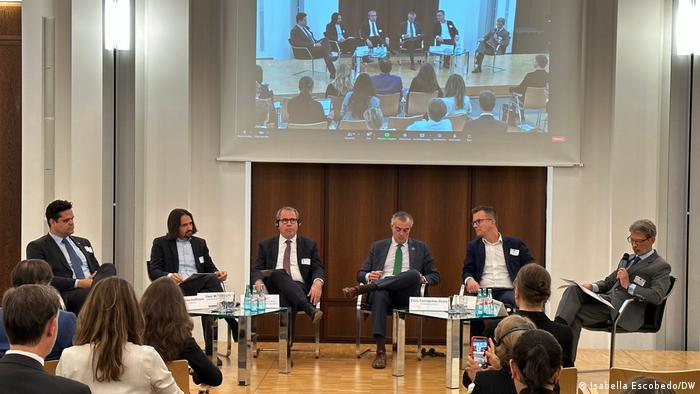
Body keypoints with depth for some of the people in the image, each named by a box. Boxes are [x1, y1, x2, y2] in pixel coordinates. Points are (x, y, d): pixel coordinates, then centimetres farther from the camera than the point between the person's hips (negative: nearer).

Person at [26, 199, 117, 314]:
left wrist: (94, 282, -1)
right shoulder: (37, 247, 7)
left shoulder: (83, 243, 28)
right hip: (67, 294, -6)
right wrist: (78, 283, -15)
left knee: (109, 267, -28)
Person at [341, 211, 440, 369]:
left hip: (407, 295, 0)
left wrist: (422, 279, -4)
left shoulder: (420, 248, 20)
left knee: (413, 273, -34)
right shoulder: (378, 247, 21)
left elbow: (435, 276, 19)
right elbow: (361, 273, 18)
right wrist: (368, 276, -7)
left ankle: (361, 289, -36)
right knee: (379, 295, -39)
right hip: (381, 290, 0)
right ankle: (380, 350, -43)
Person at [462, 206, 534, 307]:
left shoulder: (515, 244, 13)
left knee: (511, 300, -37)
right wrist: (469, 280, -13)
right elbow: (467, 271, 12)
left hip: (507, 291, -1)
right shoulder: (473, 246, 18)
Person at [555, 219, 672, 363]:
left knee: (575, 316, -24)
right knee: (573, 290, -22)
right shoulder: (629, 259, 27)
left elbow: (657, 297, -12)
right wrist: (593, 287, 6)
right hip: (606, 298, 7)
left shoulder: (661, 267, 3)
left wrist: (629, 286, -16)